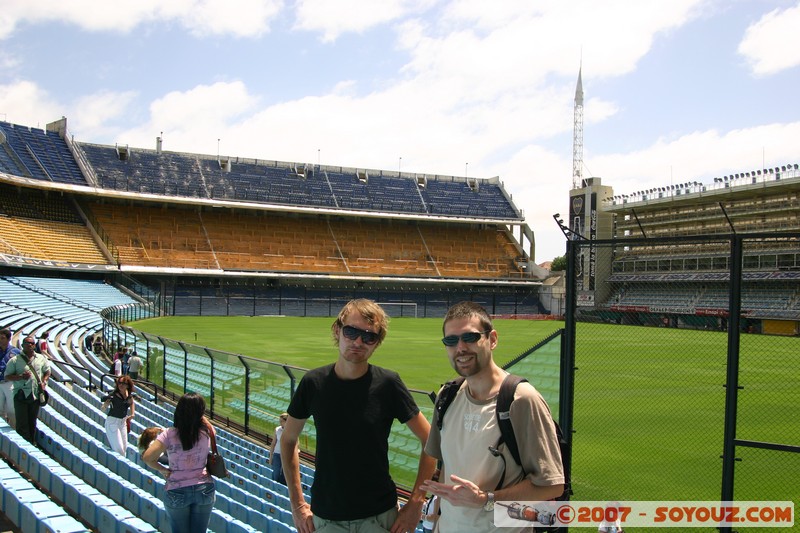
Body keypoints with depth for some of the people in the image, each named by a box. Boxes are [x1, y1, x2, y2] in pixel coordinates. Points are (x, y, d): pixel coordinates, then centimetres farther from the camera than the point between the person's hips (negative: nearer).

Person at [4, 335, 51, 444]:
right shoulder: (15, 360, -4)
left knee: (32, 422, 13)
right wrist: (20, 377, -18)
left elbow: (47, 372, 19)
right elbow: (7, 376, -3)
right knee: (22, 423, -3)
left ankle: (32, 443, 24)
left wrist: (43, 382, 2)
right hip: (21, 395, -3)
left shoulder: (41, 359, 8)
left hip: (36, 394, 4)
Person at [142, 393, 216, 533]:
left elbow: (147, 457, -17)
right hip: (204, 490, 1)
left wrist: (162, 469, -3)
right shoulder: (207, 432, -8)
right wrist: (198, 414, 11)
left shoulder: (169, 434, -13)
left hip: (177, 492, -1)